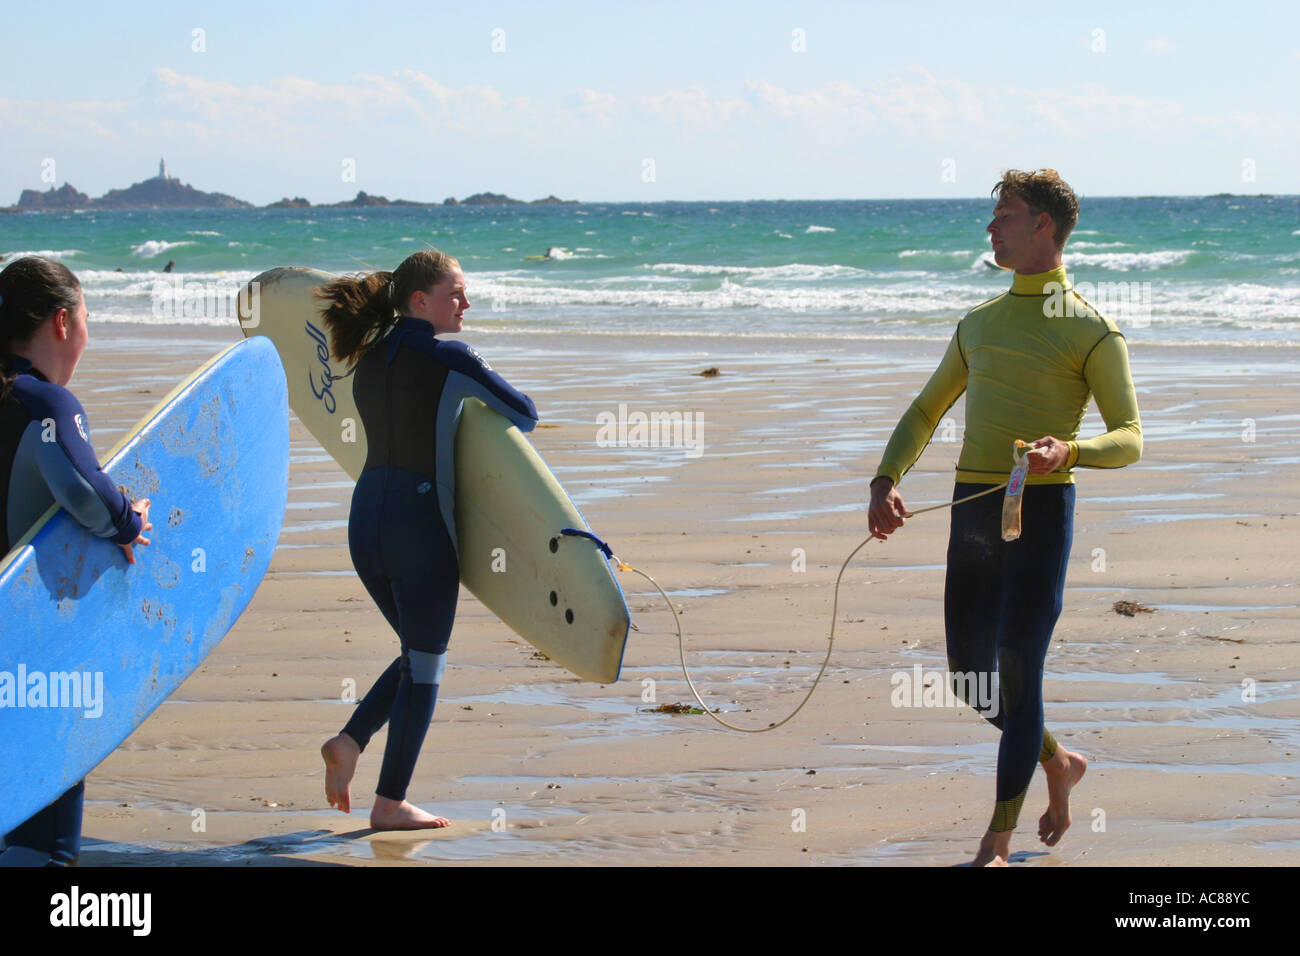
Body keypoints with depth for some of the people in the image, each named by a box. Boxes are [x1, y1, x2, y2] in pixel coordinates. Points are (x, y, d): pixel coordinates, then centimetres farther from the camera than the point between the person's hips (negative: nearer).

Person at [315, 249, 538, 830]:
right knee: (426, 663, 5)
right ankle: (390, 803, 7)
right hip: (419, 521, -7)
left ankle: (349, 742, 5)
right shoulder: (447, 358, -11)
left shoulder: (369, 356, 10)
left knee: (421, 652, 22)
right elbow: (523, 413, -4)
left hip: (365, 517, 7)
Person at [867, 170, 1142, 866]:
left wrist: (1068, 451, -28)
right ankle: (1057, 763, 35)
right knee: (970, 677, 10)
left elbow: (1129, 439, -6)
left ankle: (997, 842, -4)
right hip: (972, 507, 6)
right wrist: (885, 481, 6)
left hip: (1041, 505, -6)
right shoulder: (979, 324, 18)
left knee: (1017, 671, -10)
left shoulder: (1091, 332, -1)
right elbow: (925, 413, 24)